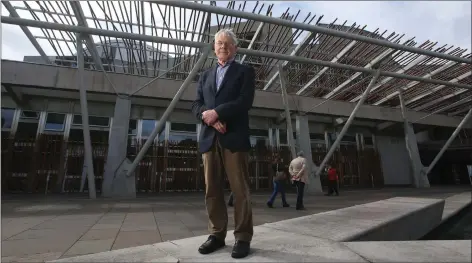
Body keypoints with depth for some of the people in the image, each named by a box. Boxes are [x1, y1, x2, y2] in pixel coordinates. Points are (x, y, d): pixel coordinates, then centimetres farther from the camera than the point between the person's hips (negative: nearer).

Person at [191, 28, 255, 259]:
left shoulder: (245, 71, 10)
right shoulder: (205, 75, 23)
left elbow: (245, 102, -6)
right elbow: (196, 105, 11)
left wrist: (216, 112, -13)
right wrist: (208, 116, -9)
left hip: (234, 137, -4)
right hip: (209, 138, 4)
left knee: (240, 189, -2)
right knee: (212, 189, 5)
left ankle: (243, 238, 9)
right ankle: (217, 234, 17)